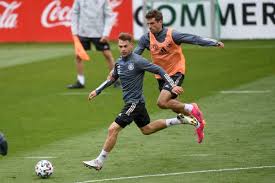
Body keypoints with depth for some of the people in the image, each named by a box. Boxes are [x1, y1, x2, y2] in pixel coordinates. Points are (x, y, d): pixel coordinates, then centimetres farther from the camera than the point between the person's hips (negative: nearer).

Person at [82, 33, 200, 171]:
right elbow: (112, 78, 25)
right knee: (147, 129, 24)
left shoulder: (137, 61, -18)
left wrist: (173, 86, -18)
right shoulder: (119, 62, 7)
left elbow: (159, 70, -14)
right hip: (131, 102, 9)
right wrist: (97, 91, 20)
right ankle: (180, 120, 32)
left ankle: (99, 162, -6)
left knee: (113, 129, -13)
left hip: (135, 102, -9)